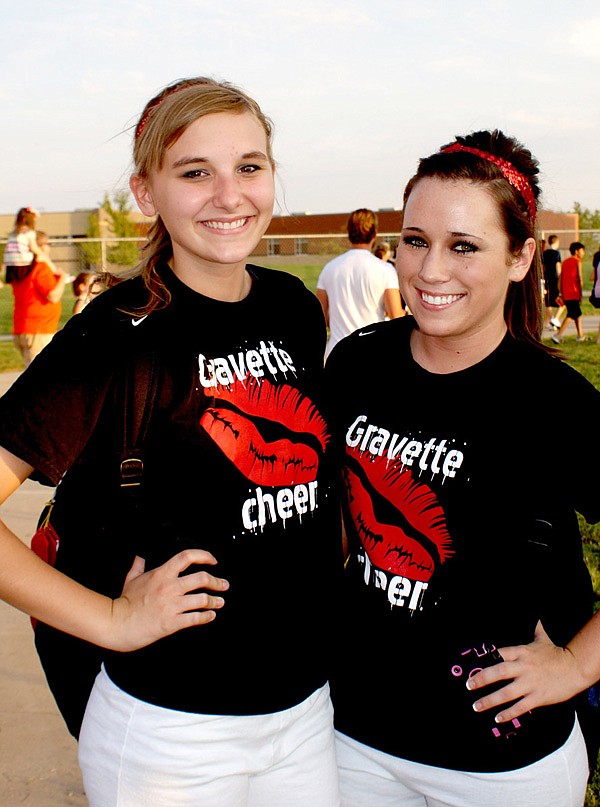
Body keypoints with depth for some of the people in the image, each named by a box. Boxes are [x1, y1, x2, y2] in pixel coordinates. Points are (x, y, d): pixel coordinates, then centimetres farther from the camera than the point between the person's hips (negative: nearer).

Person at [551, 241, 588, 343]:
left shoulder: (565, 262, 16)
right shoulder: (577, 262, -4)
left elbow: (560, 279, 15)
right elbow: (580, 279, -8)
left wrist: (561, 294, 18)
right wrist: (581, 294, -4)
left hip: (565, 293, 8)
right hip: (574, 293, -8)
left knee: (578, 313, 19)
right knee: (571, 315, -9)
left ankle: (580, 335, 25)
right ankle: (557, 335, -20)